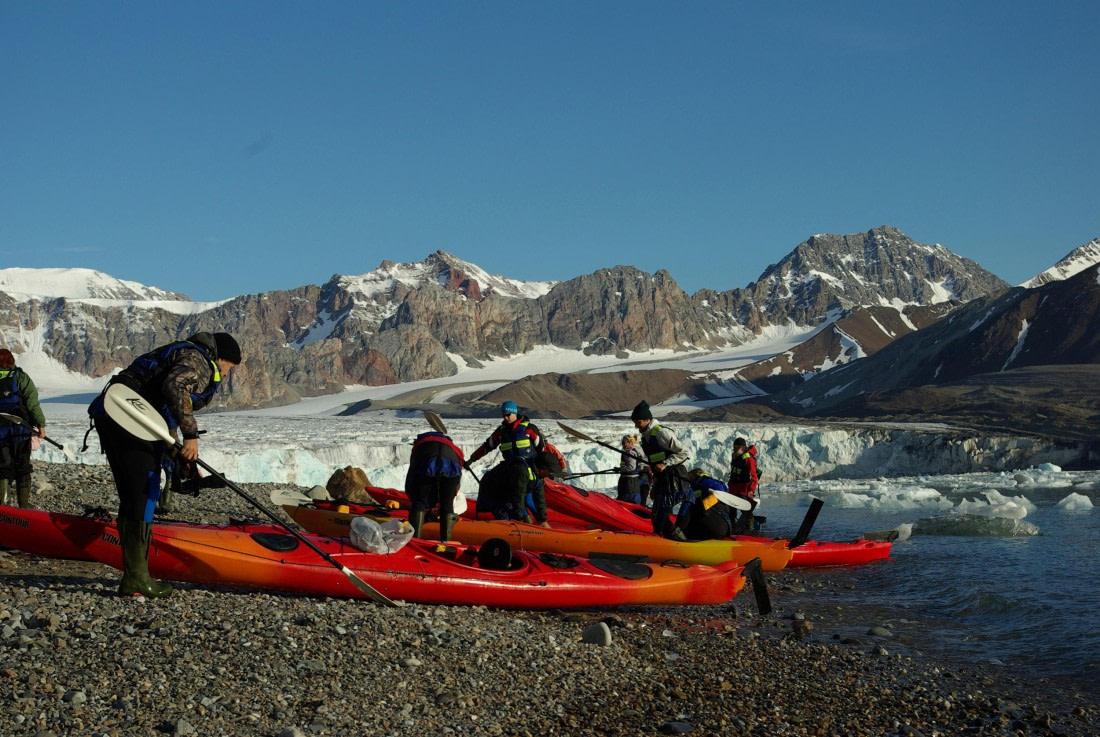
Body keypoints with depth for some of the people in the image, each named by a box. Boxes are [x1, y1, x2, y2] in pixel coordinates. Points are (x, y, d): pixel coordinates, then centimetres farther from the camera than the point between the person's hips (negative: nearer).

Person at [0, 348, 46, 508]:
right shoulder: (20, 377, -4)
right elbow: (33, 403, -10)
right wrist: (40, 424, -4)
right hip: (21, 431, -1)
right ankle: (24, 506, 10)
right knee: (22, 469, 8)